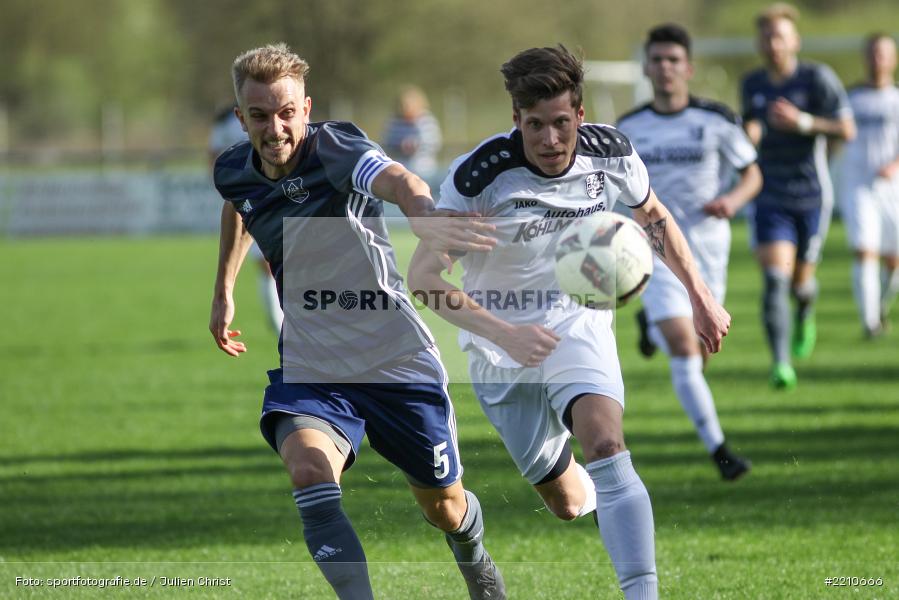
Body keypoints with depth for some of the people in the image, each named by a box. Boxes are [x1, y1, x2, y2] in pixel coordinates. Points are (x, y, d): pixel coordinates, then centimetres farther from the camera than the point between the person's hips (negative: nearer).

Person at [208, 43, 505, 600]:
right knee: (309, 473, -29)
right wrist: (224, 293, 28)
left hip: (396, 360, -3)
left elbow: (396, 180, -44)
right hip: (309, 367, 3)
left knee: (443, 505, 13)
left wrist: (424, 216, -66)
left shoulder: (334, 147, -20)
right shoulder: (234, 172, -2)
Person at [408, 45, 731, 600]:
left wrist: (701, 295, 8)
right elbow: (424, 275, -22)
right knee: (568, 502, 7)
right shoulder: (480, 175, -24)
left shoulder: (610, 153, -13)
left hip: (578, 325, 1)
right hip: (502, 344, -1)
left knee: (606, 444, -28)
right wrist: (504, 334, -33)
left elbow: (653, 217, 11)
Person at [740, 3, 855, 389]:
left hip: (811, 197, -2)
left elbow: (847, 130, -11)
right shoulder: (753, 84, 5)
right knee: (775, 279, -16)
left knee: (800, 281, 10)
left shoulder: (818, 78, -8)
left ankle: (806, 315, 48)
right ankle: (781, 365, -20)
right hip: (770, 198, 2)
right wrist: (749, 133, 0)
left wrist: (802, 122, -23)